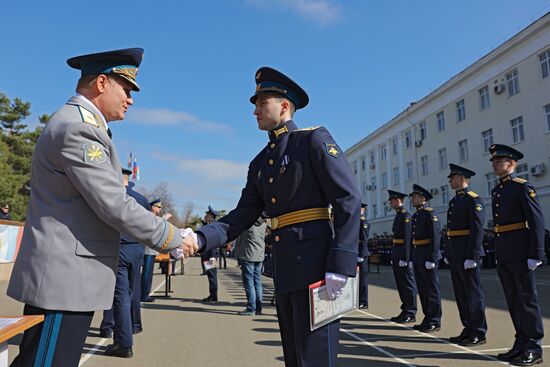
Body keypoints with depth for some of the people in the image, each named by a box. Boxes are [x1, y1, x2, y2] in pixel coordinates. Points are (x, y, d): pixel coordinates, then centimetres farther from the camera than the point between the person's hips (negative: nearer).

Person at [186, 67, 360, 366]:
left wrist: (340, 265, -19)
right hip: (284, 269, 7)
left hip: (315, 264, -7)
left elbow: (349, 200, -12)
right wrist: (199, 239, -6)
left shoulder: (314, 140, -4)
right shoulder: (259, 163, 17)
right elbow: (242, 217, 11)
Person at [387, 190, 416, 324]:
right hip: (396, 253, 10)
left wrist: (404, 258, -22)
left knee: (408, 284, -2)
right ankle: (405, 311, 21)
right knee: (401, 284, 13)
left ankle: (411, 314, 5)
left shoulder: (406, 216, -12)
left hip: (403, 254, -10)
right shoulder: (398, 216, 17)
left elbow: (407, 238, -19)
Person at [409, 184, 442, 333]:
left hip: (427, 257, -9)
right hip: (417, 256, 9)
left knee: (432, 289, -1)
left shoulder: (430, 214, -10)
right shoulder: (414, 216, 16)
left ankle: (435, 321, 7)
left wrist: (431, 259, -21)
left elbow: (436, 237, -17)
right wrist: (412, 258, 15)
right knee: (422, 289, 12)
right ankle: (428, 319, 22)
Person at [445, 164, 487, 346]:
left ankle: (479, 333, 8)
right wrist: (447, 254, 17)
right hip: (454, 255, 9)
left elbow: (477, 230, -17)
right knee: (460, 293, 13)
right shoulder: (454, 201, 17)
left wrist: (472, 256, -21)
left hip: (467, 254, -9)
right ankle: (469, 329, 23)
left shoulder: (473, 200, -10)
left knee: (473, 293, -1)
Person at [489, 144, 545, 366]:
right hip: (503, 255, 8)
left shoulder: (522, 187, -8)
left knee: (527, 298, 0)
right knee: (513, 300, 12)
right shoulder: (496, 190, 15)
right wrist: (498, 254, 17)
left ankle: (534, 349, 10)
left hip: (520, 254, -8)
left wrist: (535, 255, -17)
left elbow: (537, 222, -13)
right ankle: (521, 344, 22)